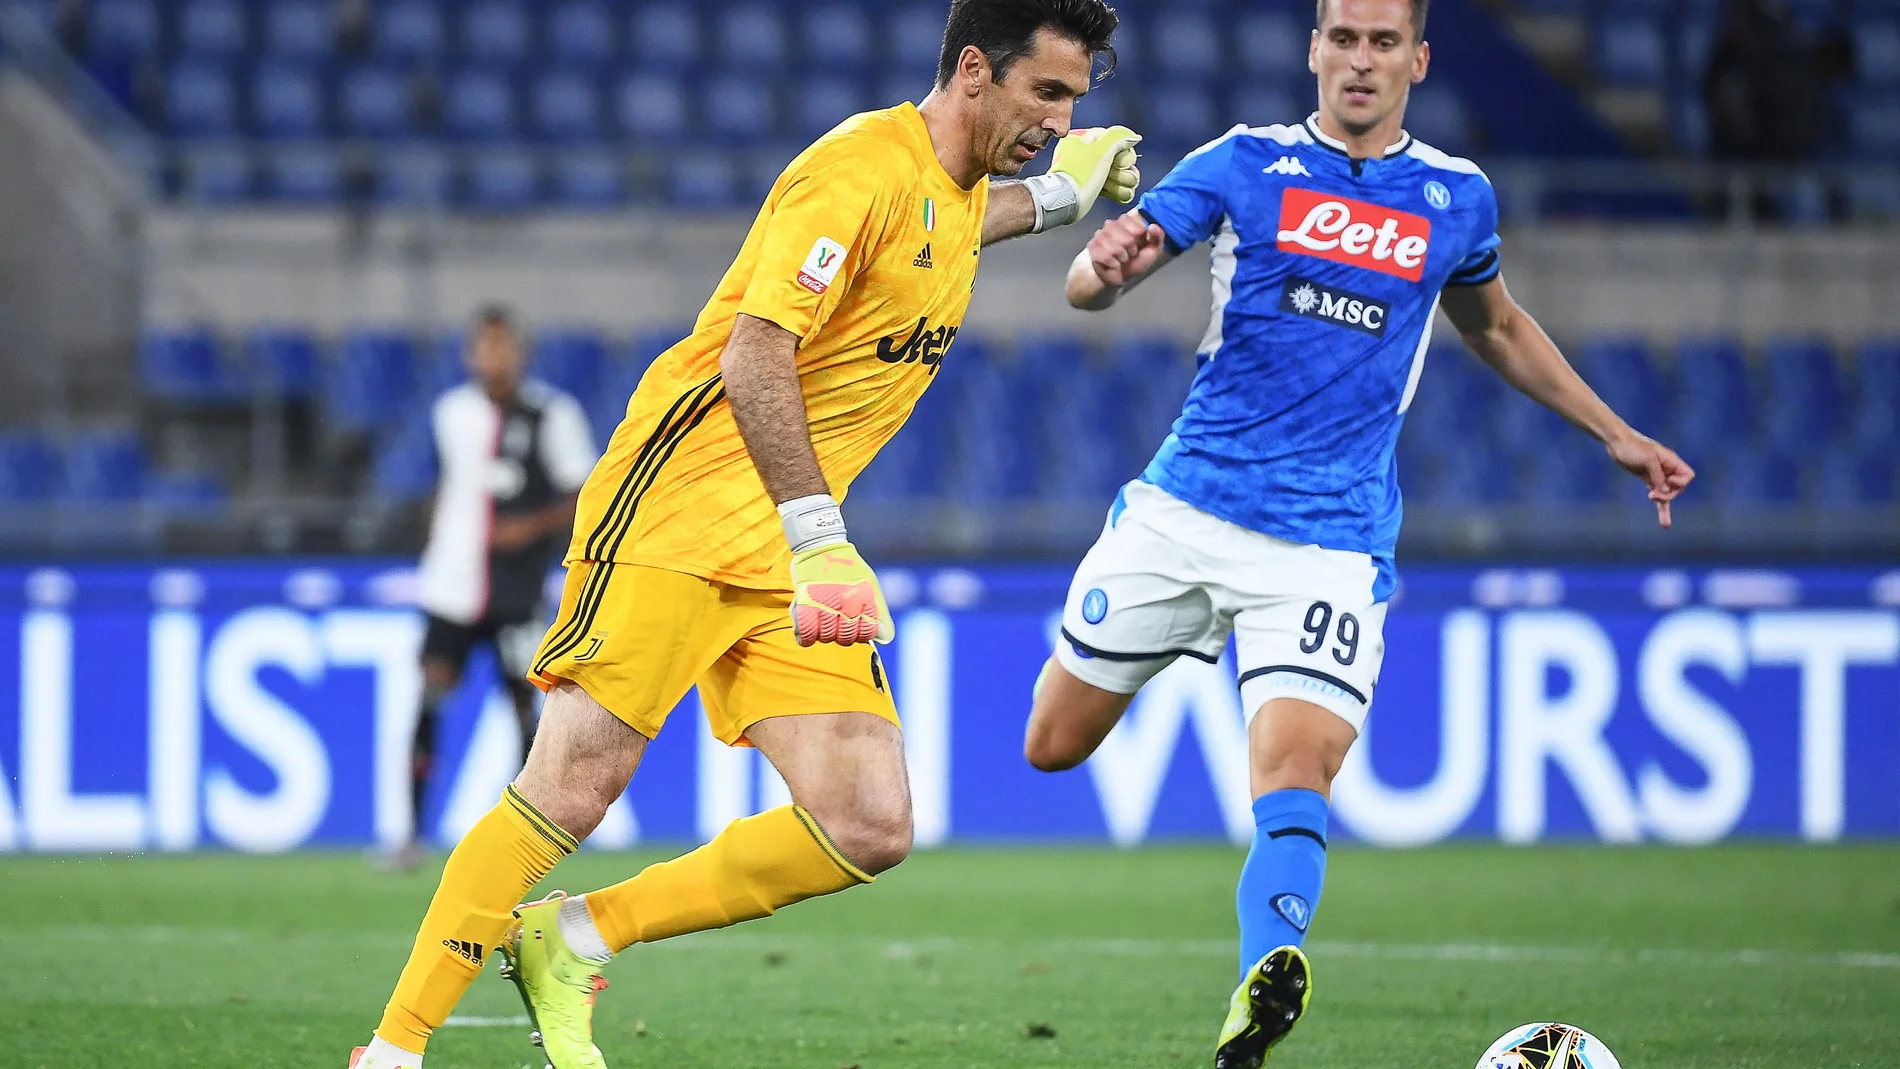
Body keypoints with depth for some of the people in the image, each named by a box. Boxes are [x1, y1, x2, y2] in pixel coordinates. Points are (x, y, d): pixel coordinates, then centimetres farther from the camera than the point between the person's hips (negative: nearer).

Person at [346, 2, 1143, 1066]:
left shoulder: (954, 193, 15)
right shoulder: (862, 165, -13)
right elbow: (754, 354, -23)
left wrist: (1052, 196, 36)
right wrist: (820, 540, -29)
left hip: (794, 556, 8)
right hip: (683, 507, -8)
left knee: (870, 830, -7)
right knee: (572, 792, -14)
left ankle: (576, 940, 6)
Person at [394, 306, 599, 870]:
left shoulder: (553, 414, -4)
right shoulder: (451, 411, 9)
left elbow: (586, 496, -2)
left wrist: (534, 525, -17)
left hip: (520, 587, -2)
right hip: (455, 584, 2)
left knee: (525, 703, 0)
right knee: (431, 690, -10)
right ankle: (412, 834, -10)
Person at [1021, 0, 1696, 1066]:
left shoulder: (1458, 198, 7)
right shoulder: (1245, 164, 1)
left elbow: (1498, 327, 28)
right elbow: (1090, 285, -5)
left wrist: (1614, 433, 25)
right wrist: (1107, 266, -30)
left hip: (1330, 546, -1)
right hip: (1184, 509, 1)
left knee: (1296, 776, -23)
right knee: (1054, 744, 11)